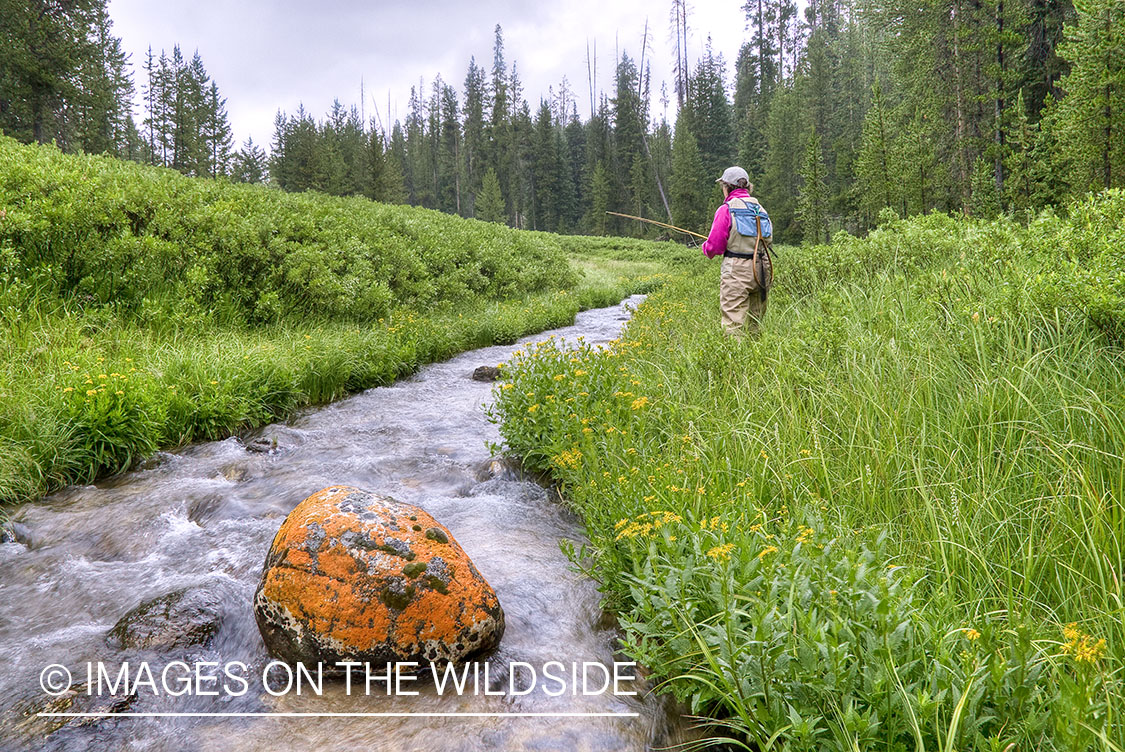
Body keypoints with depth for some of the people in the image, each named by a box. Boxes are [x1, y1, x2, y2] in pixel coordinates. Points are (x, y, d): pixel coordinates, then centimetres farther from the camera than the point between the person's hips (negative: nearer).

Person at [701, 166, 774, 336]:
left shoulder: (726, 209, -5)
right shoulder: (760, 208, 13)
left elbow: (714, 247, -7)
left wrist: (706, 247, 16)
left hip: (736, 271, -6)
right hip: (762, 270, 6)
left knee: (733, 322, -7)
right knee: (754, 321, 12)